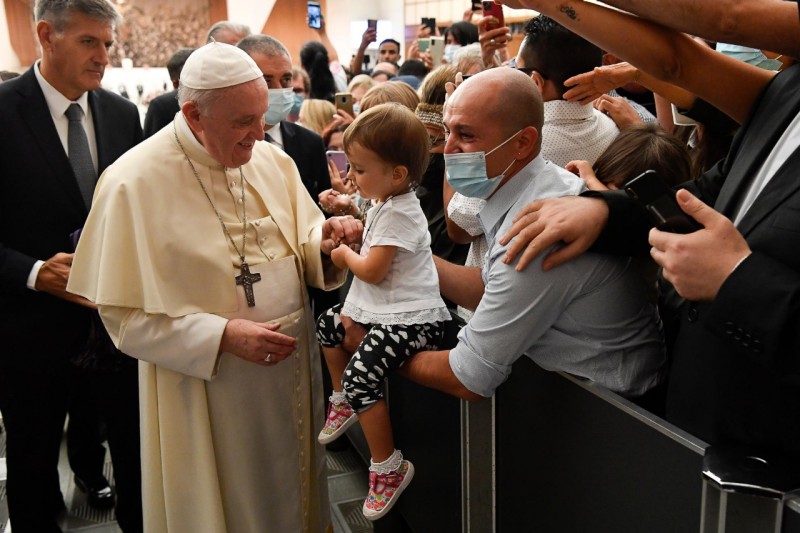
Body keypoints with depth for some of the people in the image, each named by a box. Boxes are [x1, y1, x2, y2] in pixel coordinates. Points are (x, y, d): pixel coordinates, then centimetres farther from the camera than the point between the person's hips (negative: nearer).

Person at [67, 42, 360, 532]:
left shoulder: (272, 161, 0)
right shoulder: (134, 183, -15)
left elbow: (299, 249, 8)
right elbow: (126, 317, -14)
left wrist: (323, 239, -15)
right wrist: (223, 337, -24)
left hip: (291, 364, 5)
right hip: (207, 389, -4)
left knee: (292, 494, 21)